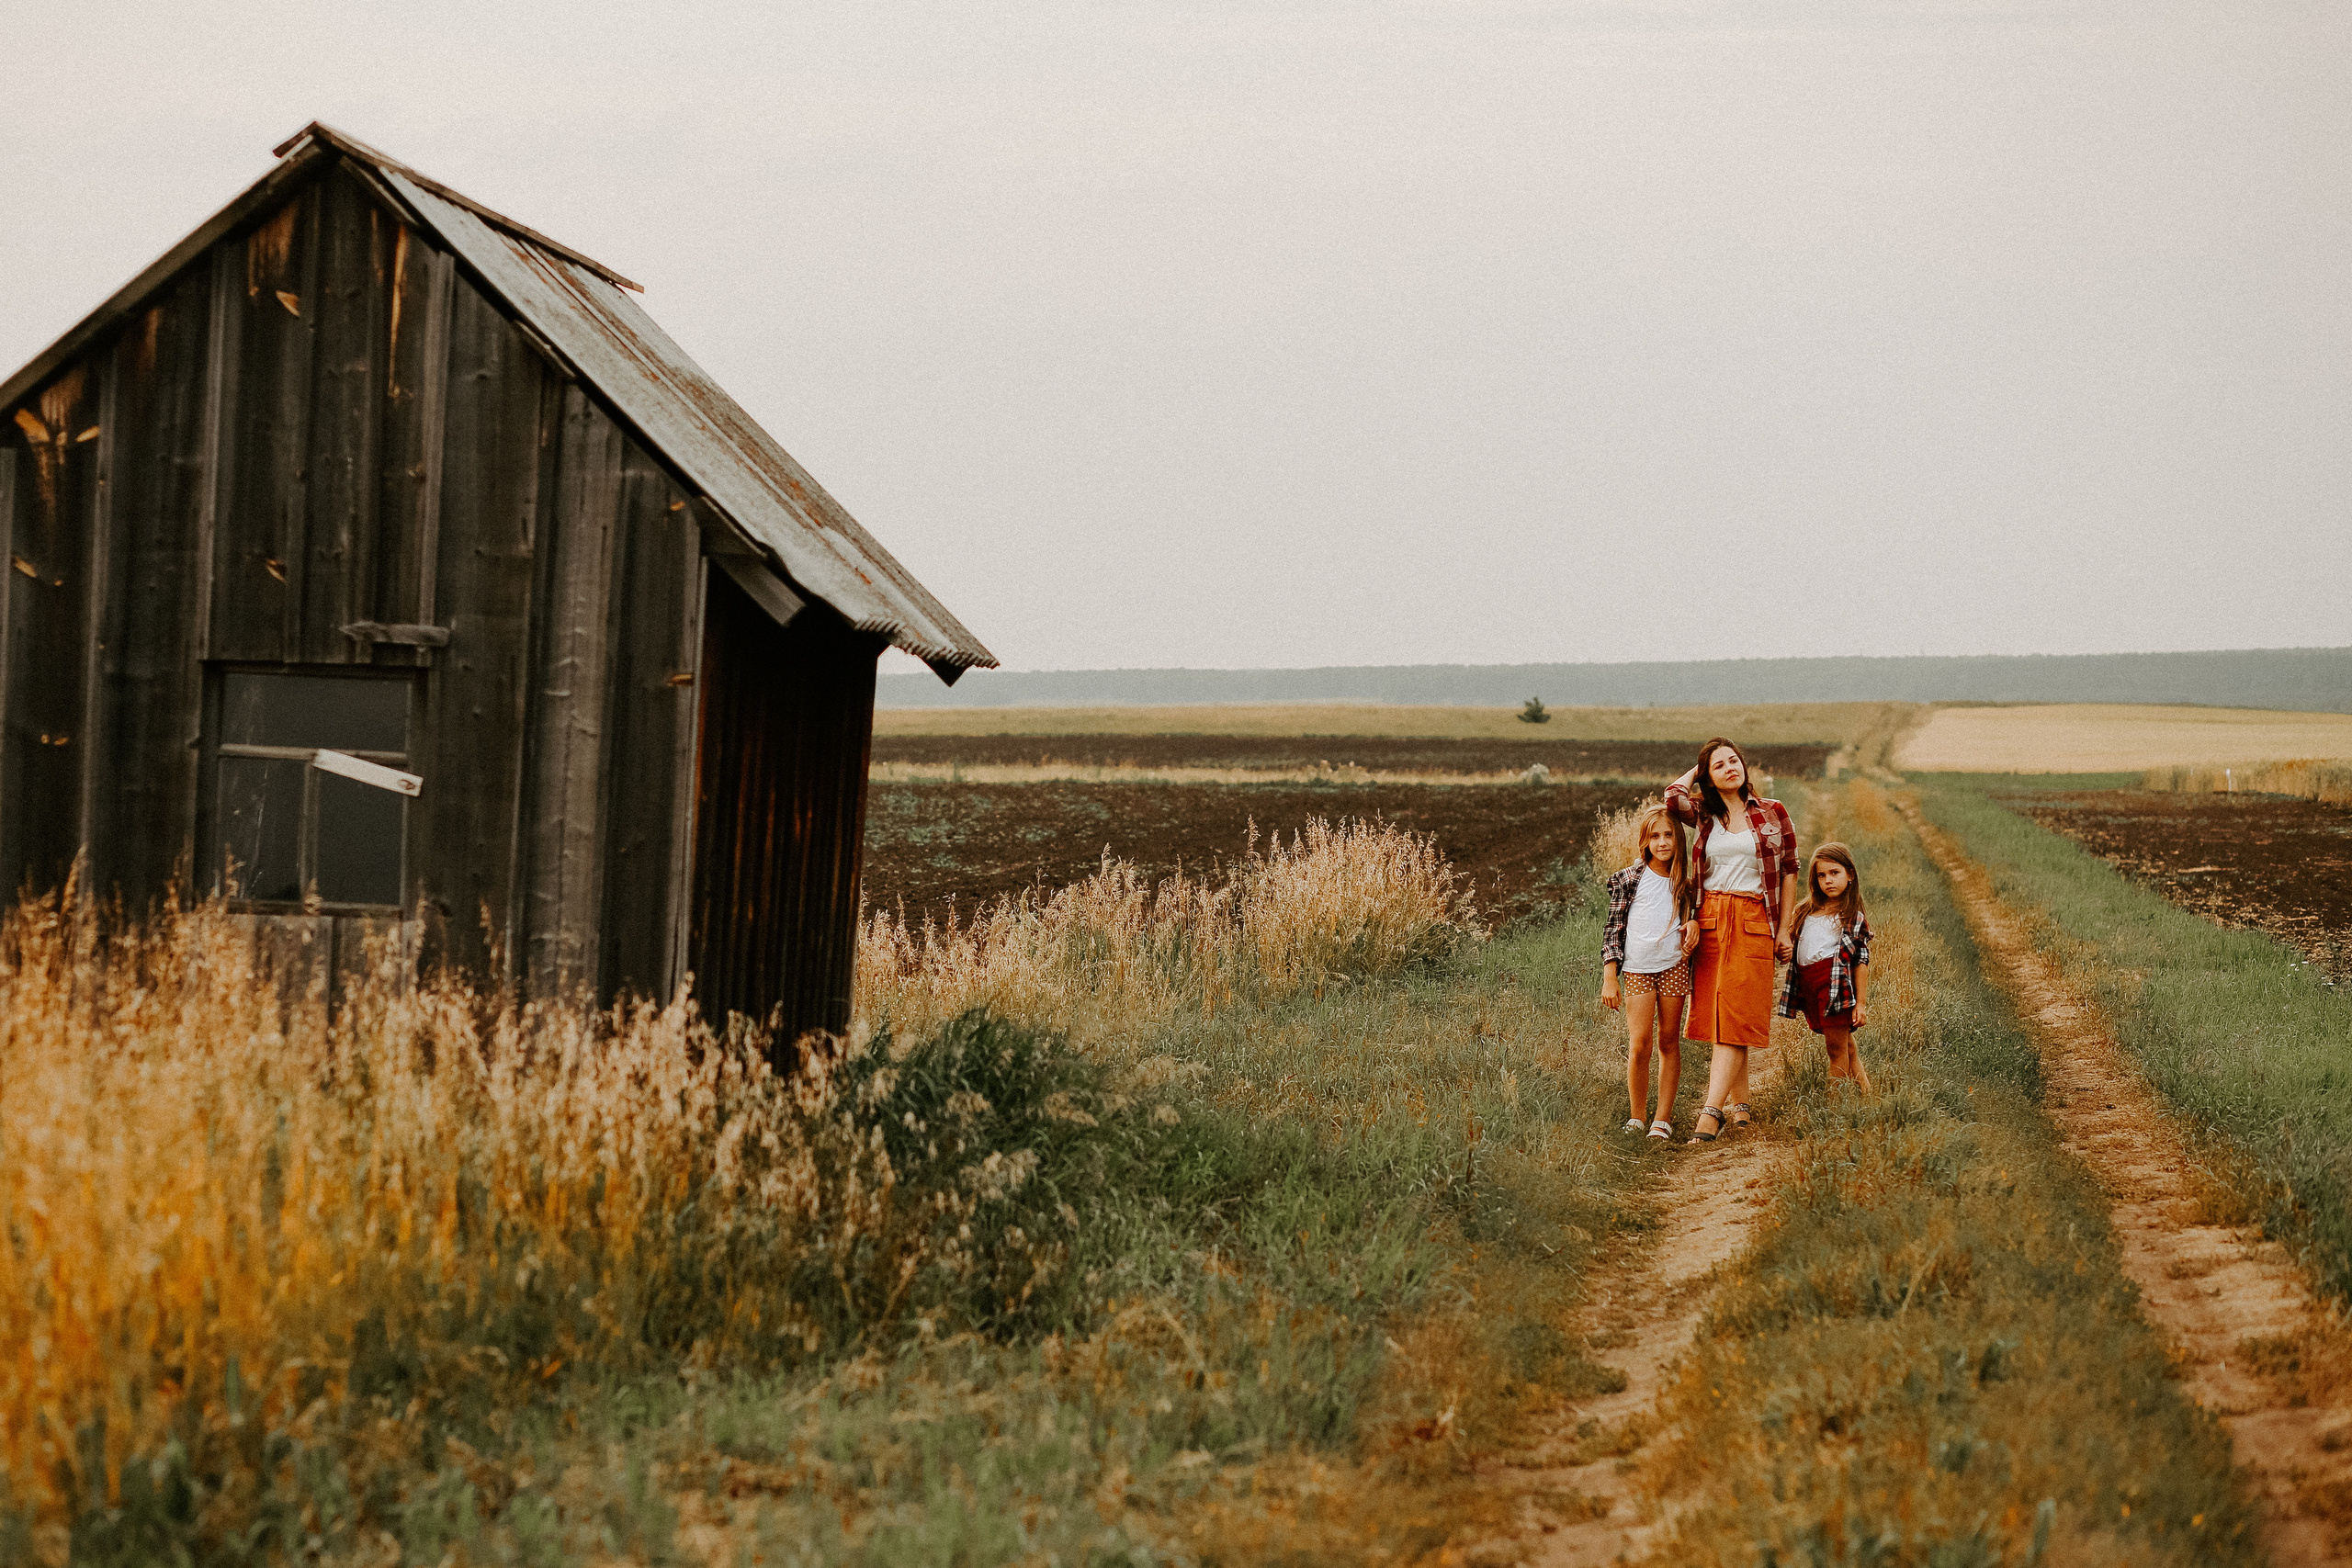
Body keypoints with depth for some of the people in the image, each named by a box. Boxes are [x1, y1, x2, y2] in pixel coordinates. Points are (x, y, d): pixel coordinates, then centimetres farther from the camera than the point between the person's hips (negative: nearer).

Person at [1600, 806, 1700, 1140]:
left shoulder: (1686, 878, 7)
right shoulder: (1629, 880, 1)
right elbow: (1613, 928, 2)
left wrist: (1694, 921, -5)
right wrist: (1609, 977, -4)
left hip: (1674, 965, 2)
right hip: (1637, 969, -2)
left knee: (1669, 1041, 5)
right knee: (1639, 1044, -8)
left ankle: (1663, 1119, 10)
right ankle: (1636, 1118, 5)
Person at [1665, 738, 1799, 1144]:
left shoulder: (1773, 812, 5)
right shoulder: (1704, 814, 8)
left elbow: (1789, 869, 8)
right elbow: (1673, 796, -14)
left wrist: (1783, 928, 3)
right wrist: (1696, 771, 6)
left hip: (1753, 923, -3)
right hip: (1710, 922, 3)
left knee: (1735, 1018, -9)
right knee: (1717, 1015, 4)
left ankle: (1711, 1111, -17)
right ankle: (1740, 1103, 16)